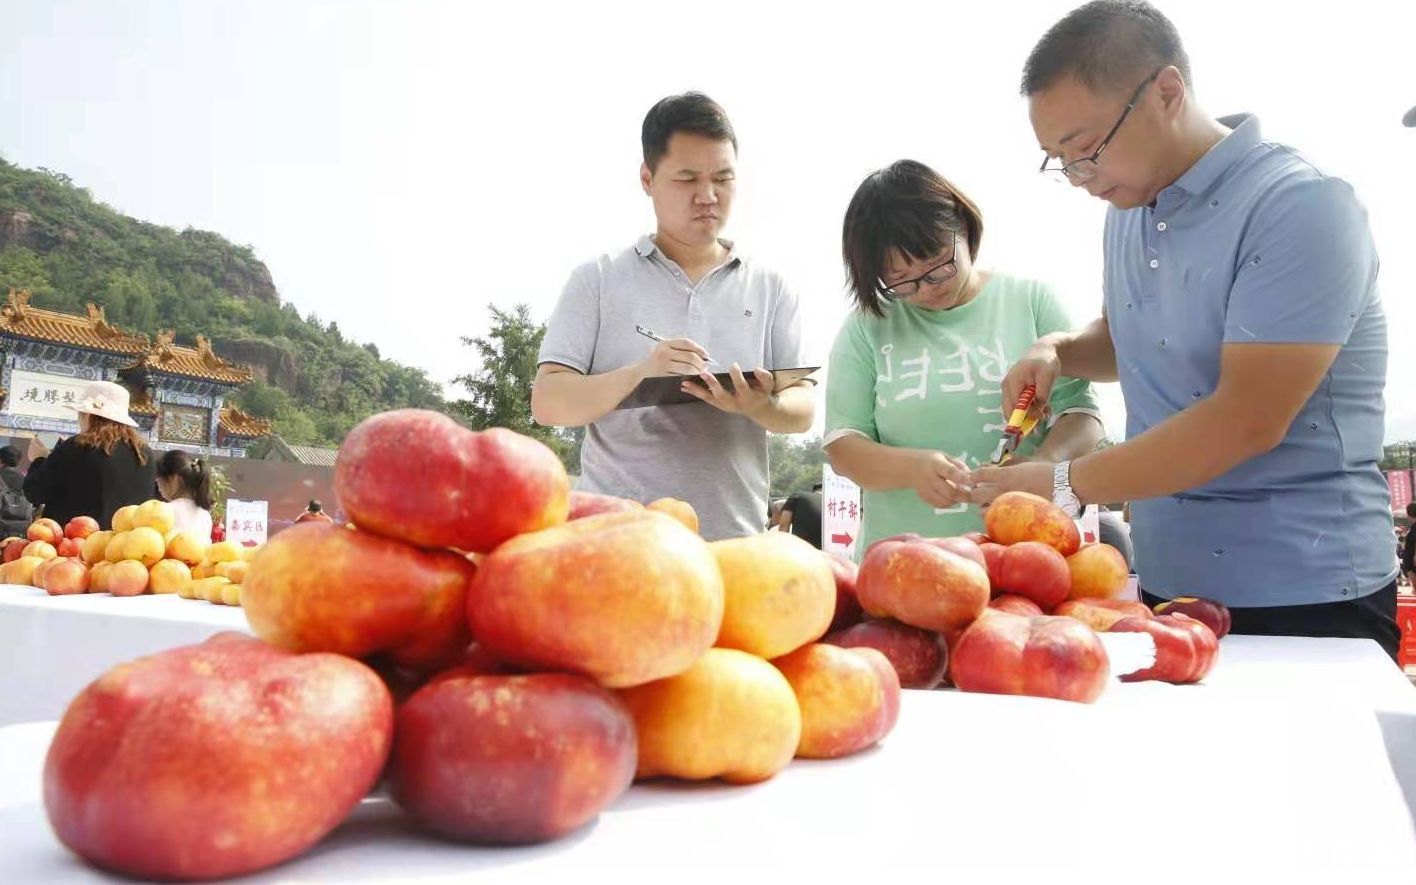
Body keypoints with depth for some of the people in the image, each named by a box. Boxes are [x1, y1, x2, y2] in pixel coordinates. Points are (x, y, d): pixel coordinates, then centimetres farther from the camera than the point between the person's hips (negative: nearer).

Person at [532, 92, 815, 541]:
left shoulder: (770, 288, 10)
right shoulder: (598, 281, 5)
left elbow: (803, 407, 6)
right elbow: (547, 401, -2)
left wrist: (763, 408, -17)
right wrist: (638, 374, -20)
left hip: (733, 542, 2)